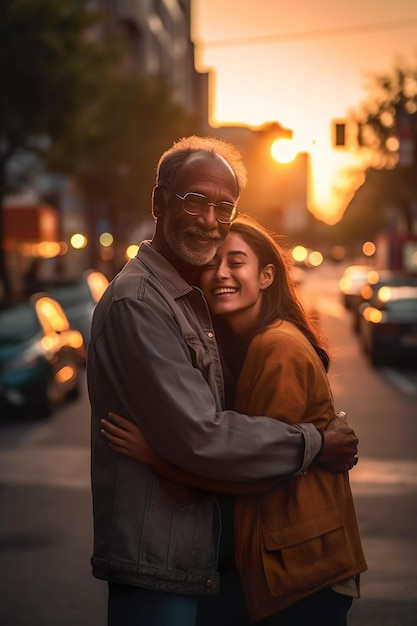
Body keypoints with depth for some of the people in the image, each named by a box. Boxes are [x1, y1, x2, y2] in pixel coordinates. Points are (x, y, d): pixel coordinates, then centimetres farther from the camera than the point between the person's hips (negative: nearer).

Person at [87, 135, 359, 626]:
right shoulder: (137, 301, -19)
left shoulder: (194, 299, 14)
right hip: (156, 564, -9)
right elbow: (199, 436, -22)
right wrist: (315, 445, -12)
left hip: (194, 555, 9)